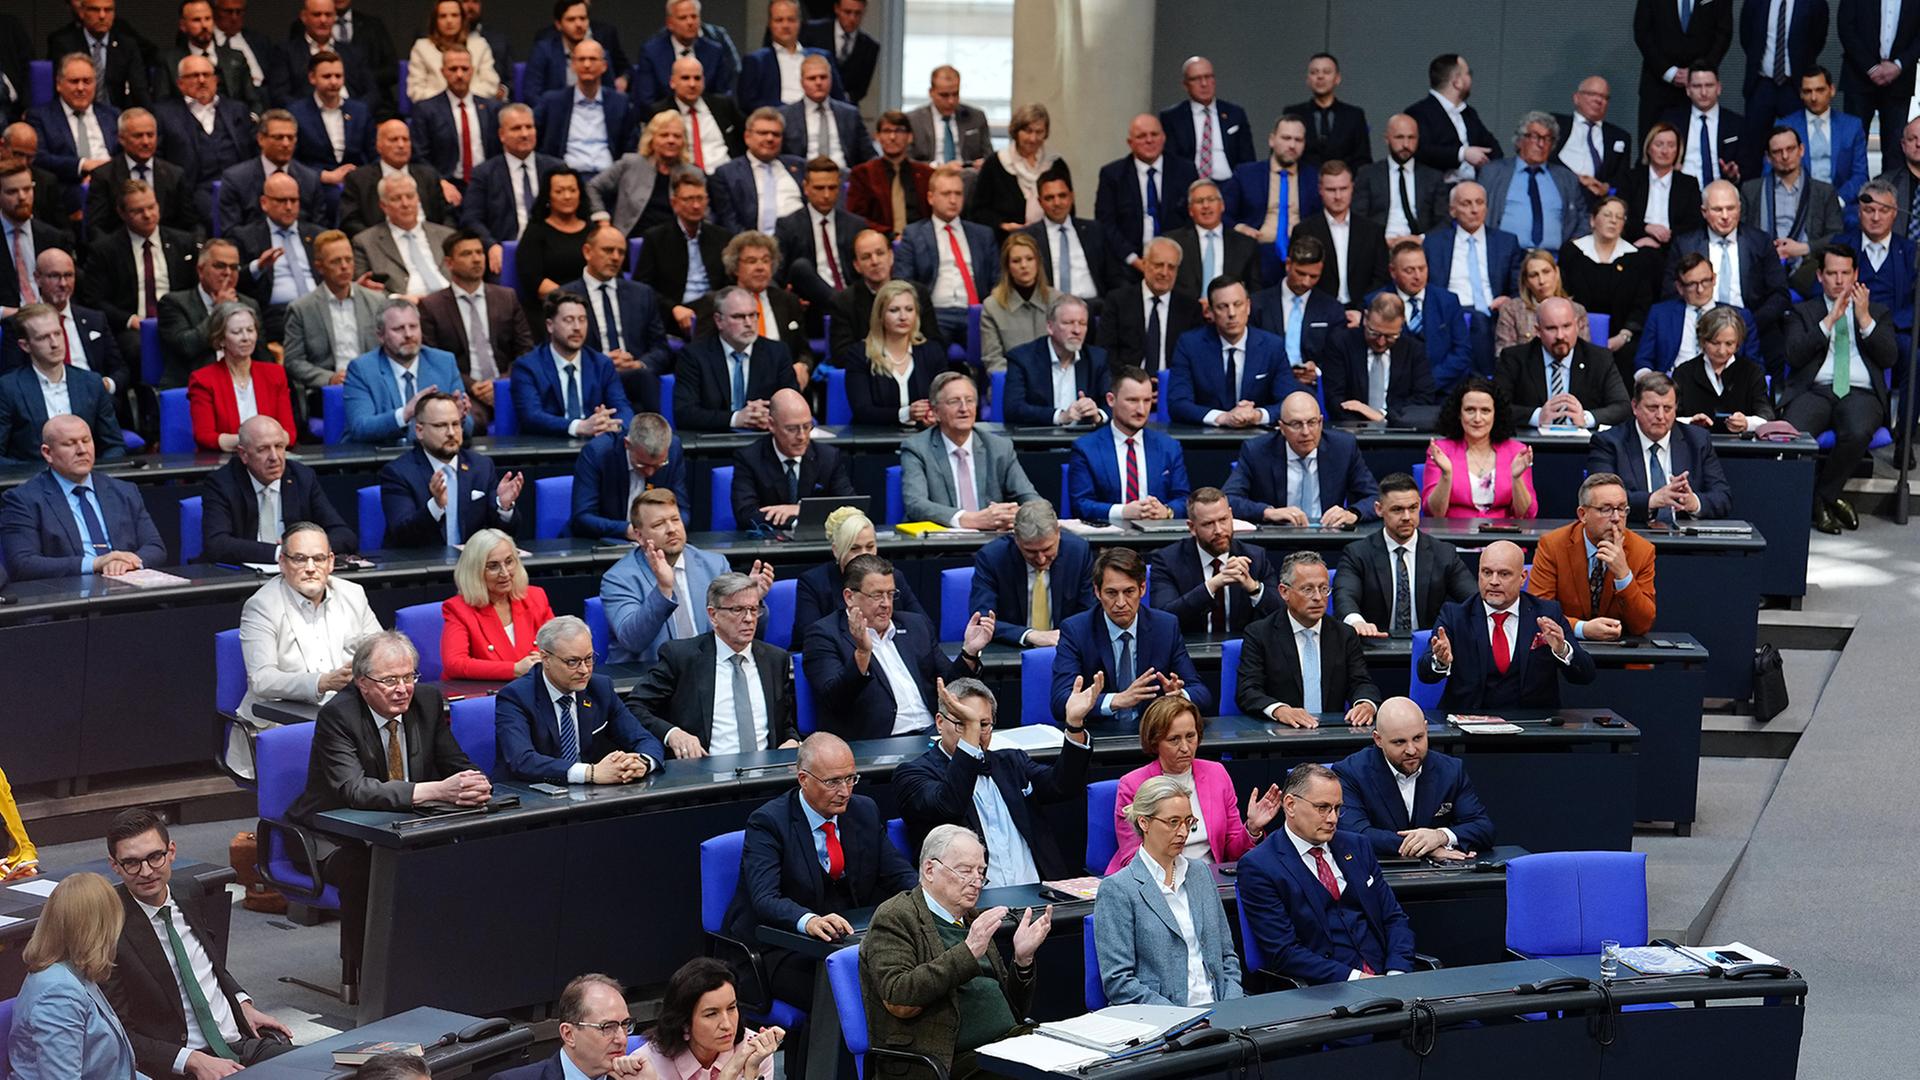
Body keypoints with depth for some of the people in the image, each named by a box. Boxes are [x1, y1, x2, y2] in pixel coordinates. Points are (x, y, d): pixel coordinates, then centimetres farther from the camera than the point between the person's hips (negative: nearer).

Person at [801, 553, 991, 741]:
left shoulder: (916, 625, 21)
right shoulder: (824, 634, 3)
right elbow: (833, 702, -11)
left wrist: (969, 652, 3)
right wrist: (862, 653, -25)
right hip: (872, 745, -6)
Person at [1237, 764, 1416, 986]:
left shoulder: (1357, 847, 17)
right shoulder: (1258, 867, -2)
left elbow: (1394, 918, 15)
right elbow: (1284, 952, -9)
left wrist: (1397, 973, -4)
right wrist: (1353, 977, -16)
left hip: (1382, 978, 6)